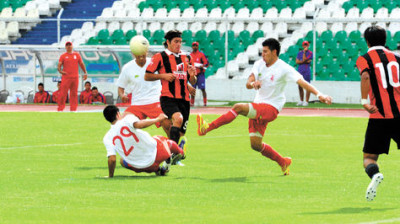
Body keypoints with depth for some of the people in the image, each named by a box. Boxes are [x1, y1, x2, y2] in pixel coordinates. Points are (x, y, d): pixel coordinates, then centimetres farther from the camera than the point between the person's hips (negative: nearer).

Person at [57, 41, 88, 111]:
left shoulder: (77, 55, 13)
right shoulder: (63, 56, 4)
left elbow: (81, 64, 16)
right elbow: (59, 65, -3)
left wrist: (85, 73, 8)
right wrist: (60, 71, -23)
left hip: (75, 77, 3)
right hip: (66, 77, -3)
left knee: (74, 93, 4)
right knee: (63, 93, -7)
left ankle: (73, 108, 8)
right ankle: (60, 108, -2)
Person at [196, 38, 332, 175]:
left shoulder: (284, 69, -9)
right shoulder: (259, 64, 8)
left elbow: (302, 82, -16)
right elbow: (248, 84, -1)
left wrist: (319, 95, -29)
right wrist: (253, 84, -26)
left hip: (271, 108, -7)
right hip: (257, 107, 7)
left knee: (238, 107, -28)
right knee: (255, 145, 6)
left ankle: (207, 128, -28)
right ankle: (283, 162, 23)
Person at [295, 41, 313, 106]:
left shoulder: (310, 53, 0)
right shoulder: (300, 53, 14)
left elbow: (304, 59, -12)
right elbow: (297, 61, 2)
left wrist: (304, 52, -10)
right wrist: (305, 61, -8)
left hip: (307, 71, -5)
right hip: (300, 71, 5)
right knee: (300, 86, 7)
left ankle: (306, 101, -7)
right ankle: (301, 101, 16)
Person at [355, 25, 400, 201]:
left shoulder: (364, 59, 3)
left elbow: (365, 76, -16)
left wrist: (364, 101, -20)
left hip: (379, 116, -3)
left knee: (370, 156, 3)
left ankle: (375, 174, -29)